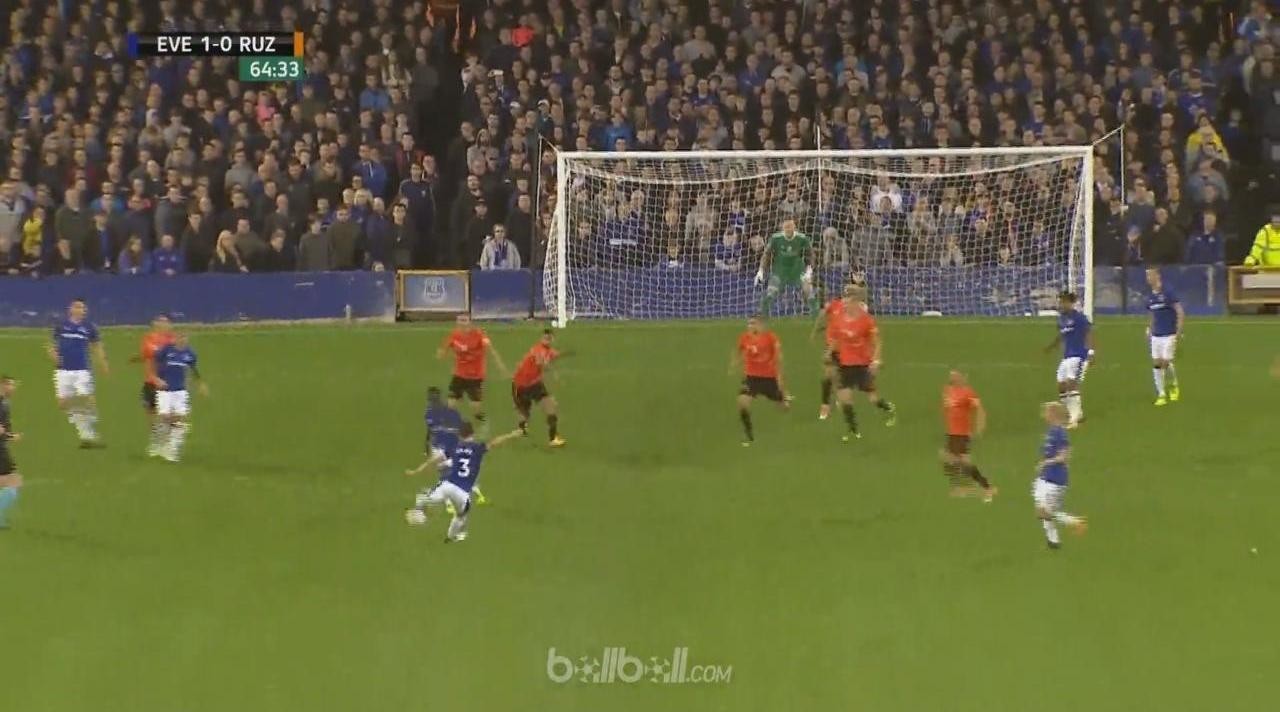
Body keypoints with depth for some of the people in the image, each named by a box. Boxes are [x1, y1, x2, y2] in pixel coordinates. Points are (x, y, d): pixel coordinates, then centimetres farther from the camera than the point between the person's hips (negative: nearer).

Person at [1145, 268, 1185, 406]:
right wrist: (1150, 329, 9)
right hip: (1156, 336, 6)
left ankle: (1174, 385, 20)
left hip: (1169, 335, -6)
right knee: (1156, 364, -1)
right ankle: (1161, 395, 5)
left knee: (1166, 362, -8)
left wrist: (1179, 331, -15)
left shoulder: (1168, 294, -12)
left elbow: (1181, 312, -11)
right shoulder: (1150, 298, 8)